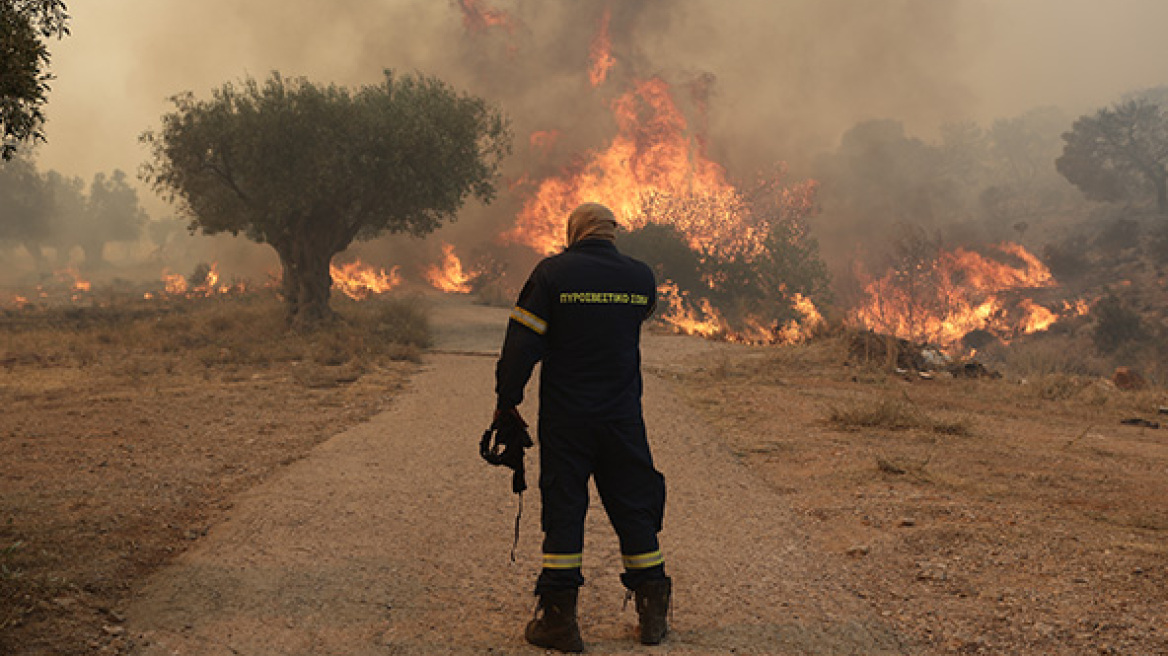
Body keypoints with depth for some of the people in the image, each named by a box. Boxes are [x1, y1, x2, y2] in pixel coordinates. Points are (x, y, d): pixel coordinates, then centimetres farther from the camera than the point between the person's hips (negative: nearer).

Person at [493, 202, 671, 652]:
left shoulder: (552, 273, -7)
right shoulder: (641, 277, 2)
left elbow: (521, 343, -8)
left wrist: (507, 402, 0)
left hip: (565, 417, -2)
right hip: (623, 419, 2)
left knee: (563, 510, 4)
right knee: (634, 509, 11)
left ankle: (558, 619, 6)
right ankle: (653, 614, 17)